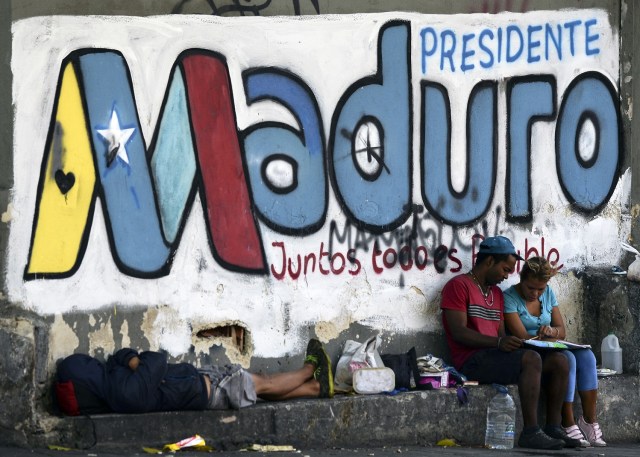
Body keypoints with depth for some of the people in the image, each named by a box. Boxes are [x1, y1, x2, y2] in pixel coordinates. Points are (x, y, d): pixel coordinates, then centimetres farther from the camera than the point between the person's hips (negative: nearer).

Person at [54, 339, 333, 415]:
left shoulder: (110, 380, -9)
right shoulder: (130, 390, -39)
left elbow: (123, 356, 6)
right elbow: (159, 360, -33)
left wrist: (130, 359, -15)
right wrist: (142, 360, -13)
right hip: (203, 392, -9)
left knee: (258, 383, 20)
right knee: (262, 384, 11)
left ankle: (318, 387, 35)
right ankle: (310, 370, 38)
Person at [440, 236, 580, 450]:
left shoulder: (496, 293, 25)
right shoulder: (459, 286, -3)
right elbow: (459, 332, -14)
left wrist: (513, 342, -3)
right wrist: (498, 342, -25)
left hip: (496, 355, 9)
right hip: (472, 360, -9)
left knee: (559, 361, -6)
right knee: (531, 359, -32)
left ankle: (553, 428, -8)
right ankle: (530, 432, -35)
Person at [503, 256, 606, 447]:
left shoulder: (548, 294, 11)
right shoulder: (509, 298, -9)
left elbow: (562, 331, 8)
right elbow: (523, 337, -17)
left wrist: (551, 331, -15)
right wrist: (552, 337, -15)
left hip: (550, 351, 7)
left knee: (586, 356, -20)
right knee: (567, 358, -32)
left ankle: (590, 421, -21)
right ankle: (568, 424, -34)